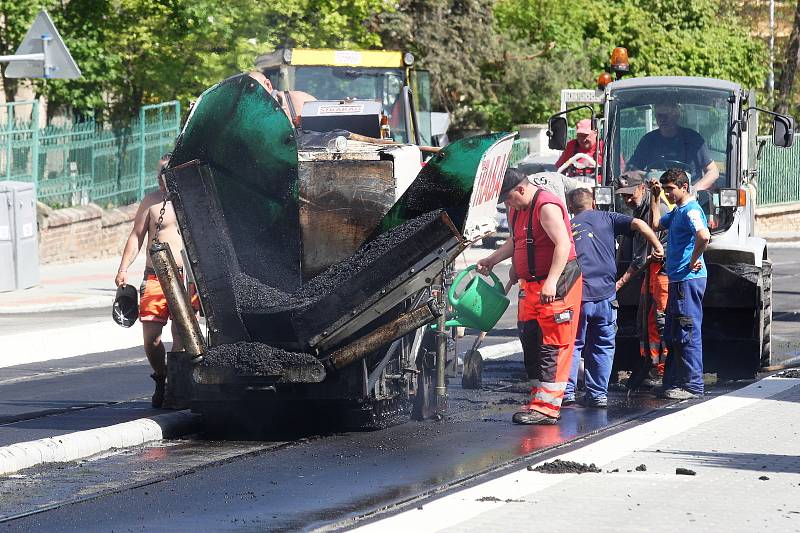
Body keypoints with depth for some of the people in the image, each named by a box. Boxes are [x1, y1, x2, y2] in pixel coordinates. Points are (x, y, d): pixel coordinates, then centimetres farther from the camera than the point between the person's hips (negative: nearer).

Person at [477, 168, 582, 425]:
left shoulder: (546, 206, -17)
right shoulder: (518, 209, 15)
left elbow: (563, 244, -26)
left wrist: (551, 282, -33)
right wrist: (491, 261, 23)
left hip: (558, 285, -10)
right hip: (531, 284, 10)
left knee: (552, 345, -10)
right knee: (530, 341, 9)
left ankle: (547, 408, -12)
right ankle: (539, 401, 16)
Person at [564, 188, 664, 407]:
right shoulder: (606, 218, 10)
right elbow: (638, 224, -3)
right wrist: (657, 246, 5)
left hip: (576, 294, 0)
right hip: (605, 294, 0)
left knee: (572, 344, 9)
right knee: (603, 346, 10)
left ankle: (567, 391, 0)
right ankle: (598, 394, 8)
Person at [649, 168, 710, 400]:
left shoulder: (691, 210, -15)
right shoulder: (677, 211, 17)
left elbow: (704, 235, -33)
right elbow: (656, 224, 32)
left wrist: (694, 261, -22)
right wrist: (655, 196, 23)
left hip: (689, 279, -11)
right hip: (677, 280, 11)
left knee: (688, 334, -7)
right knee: (672, 334, 15)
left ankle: (692, 385, -5)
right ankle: (674, 382, 21)